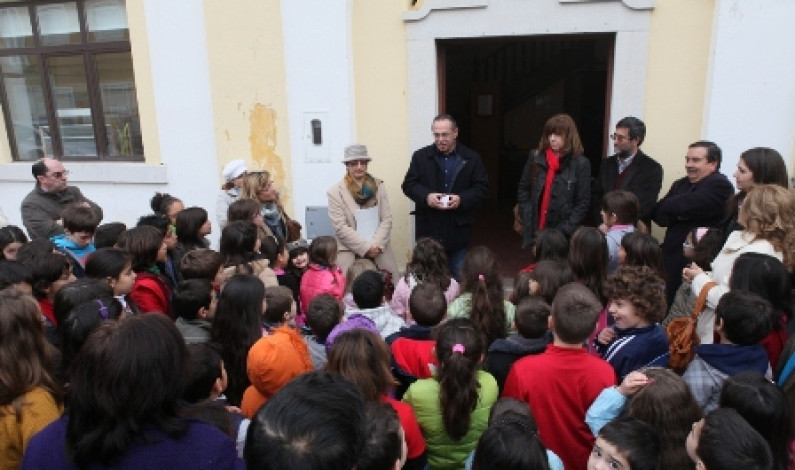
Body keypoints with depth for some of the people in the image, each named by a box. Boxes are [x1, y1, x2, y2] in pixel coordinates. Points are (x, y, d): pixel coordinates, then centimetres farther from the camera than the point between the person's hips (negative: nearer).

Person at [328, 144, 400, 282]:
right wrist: (366, 247, -11)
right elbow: (340, 227, -6)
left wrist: (377, 245, -9)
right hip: (350, 251, -2)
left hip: (379, 248, 3)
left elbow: (387, 219, 5)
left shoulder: (379, 186, 10)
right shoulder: (335, 192, 0)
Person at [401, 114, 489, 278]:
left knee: (457, 276, 12)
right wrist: (426, 196, -16)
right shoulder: (421, 156, 4)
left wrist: (462, 199, -17)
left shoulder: (472, 158, 3)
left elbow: (482, 188, 1)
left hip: (458, 229, 0)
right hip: (428, 229, 0)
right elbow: (408, 184, 3)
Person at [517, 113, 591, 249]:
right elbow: (523, 190, 11)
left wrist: (563, 231, -12)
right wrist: (527, 220, 0)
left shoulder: (580, 163, -4)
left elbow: (583, 203, -4)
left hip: (564, 236, -3)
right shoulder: (536, 157, 6)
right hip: (535, 231, 3)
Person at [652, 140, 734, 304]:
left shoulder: (720, 185, -9)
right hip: (671, 261, 7)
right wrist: (678, 215, -12)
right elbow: (657, 214, 6)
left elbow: (687, 205, -23)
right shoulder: (680, 184, 16)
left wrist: (670, 205, -3)